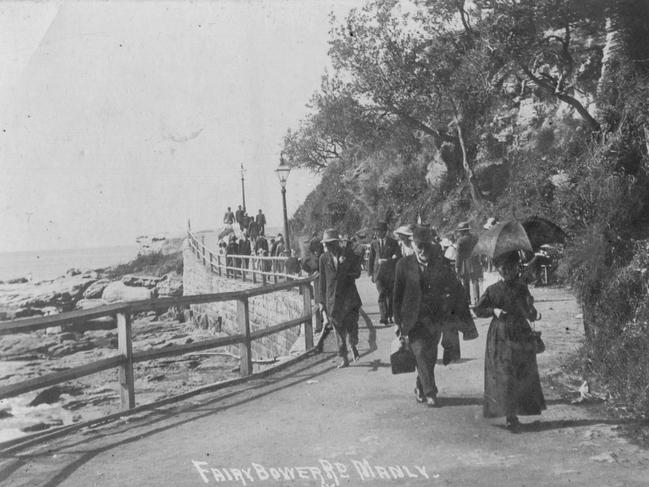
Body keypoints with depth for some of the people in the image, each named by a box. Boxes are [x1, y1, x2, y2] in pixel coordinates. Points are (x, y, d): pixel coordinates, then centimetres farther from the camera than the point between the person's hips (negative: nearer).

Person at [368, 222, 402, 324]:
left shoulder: (393, 242, 3)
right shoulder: (374, 243, 8)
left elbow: (398, 256, 1)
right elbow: (371, 258, 13)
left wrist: (385, 260, -7)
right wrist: (371, 273, 11)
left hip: (390, 273, 0)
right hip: (378, 273, 0)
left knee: (390, 295, 6)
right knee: (381, 294, -14)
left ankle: (389, 316, 20)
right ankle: (383, 317, -19)